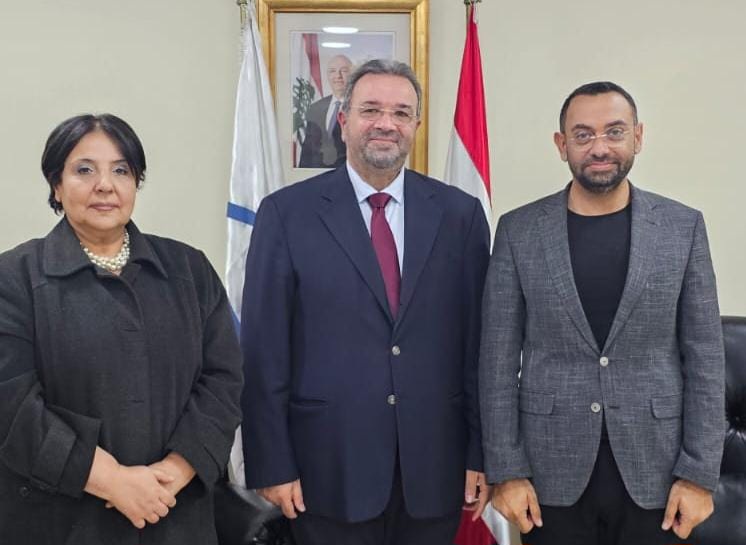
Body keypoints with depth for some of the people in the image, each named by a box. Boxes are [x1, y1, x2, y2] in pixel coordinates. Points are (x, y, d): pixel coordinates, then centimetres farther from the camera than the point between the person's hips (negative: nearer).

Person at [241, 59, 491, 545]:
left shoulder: (460, 213, 3)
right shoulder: (287, 213, -3)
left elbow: (478, 341, 3)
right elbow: (264, 349, -4)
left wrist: (482, 453, 2)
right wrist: (272, 465, -6)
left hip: (434, 466, 2)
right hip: (330, 465, -2)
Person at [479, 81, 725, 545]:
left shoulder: (683, 227, 0)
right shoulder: (519, 231, -3)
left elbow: (704, 357, 0)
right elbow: (499, 358, -2)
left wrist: (699, 473, -4)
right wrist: (507, 470, -5)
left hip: (653, 470, 1)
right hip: (552, 471, 0)